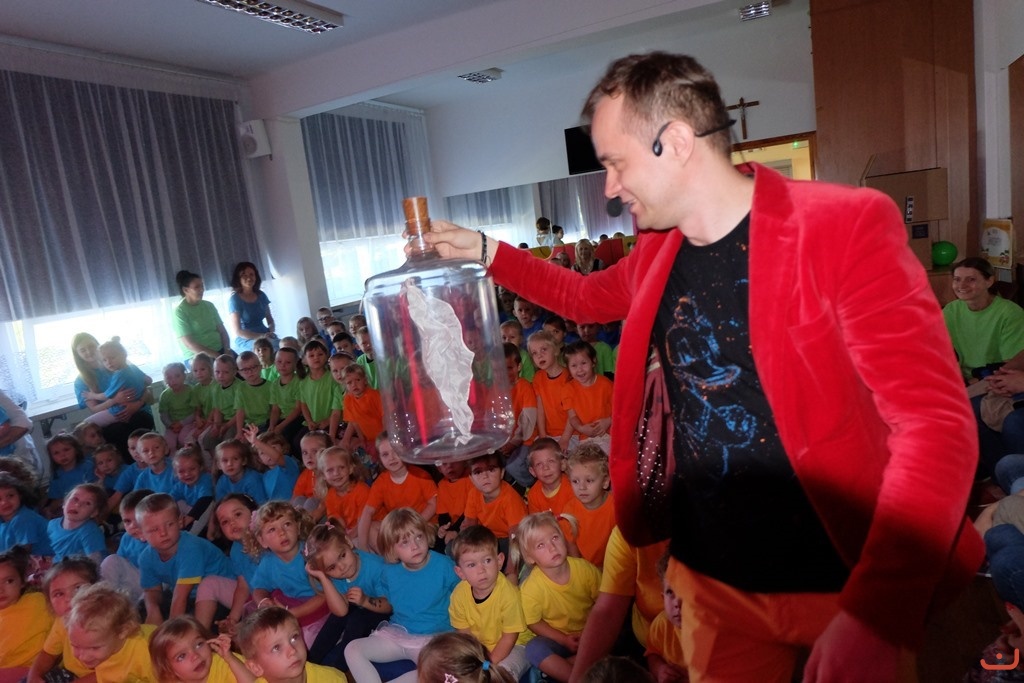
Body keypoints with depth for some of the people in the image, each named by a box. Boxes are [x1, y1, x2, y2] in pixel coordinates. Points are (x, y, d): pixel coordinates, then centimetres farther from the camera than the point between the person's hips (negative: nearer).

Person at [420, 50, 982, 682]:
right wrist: (483, 250, 16)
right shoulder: (656, 253, 1)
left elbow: (938, 423, -22)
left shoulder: (843, 226, -17)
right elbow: (586, 297, 22)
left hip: (847, 585, -4)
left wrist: (876, 619, -31)